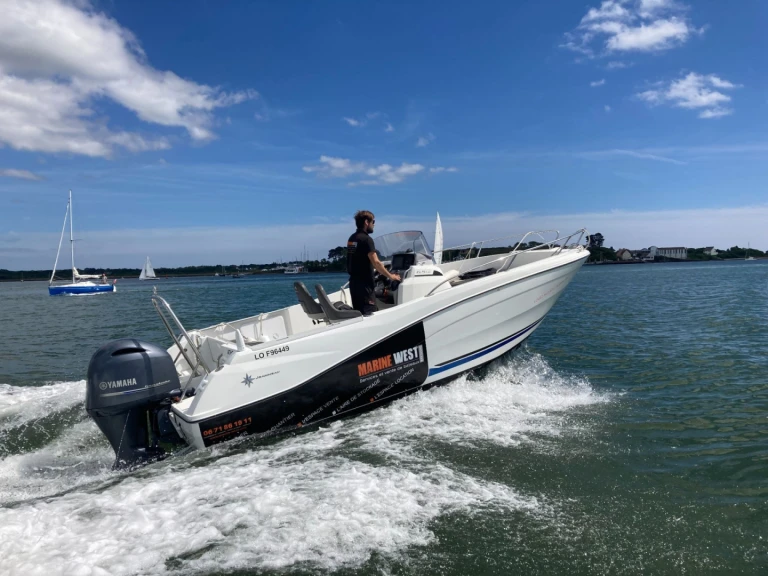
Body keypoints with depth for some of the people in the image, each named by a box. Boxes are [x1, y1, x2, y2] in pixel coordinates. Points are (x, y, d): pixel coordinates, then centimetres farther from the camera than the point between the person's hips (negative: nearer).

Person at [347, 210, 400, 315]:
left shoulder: (352, 238, 12)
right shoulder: (366, 239, -15)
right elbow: (375, 262, -21)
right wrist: (390, 276, -11)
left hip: (353, 281, 9)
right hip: (364, 283, -9)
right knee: (368, 314, -7)